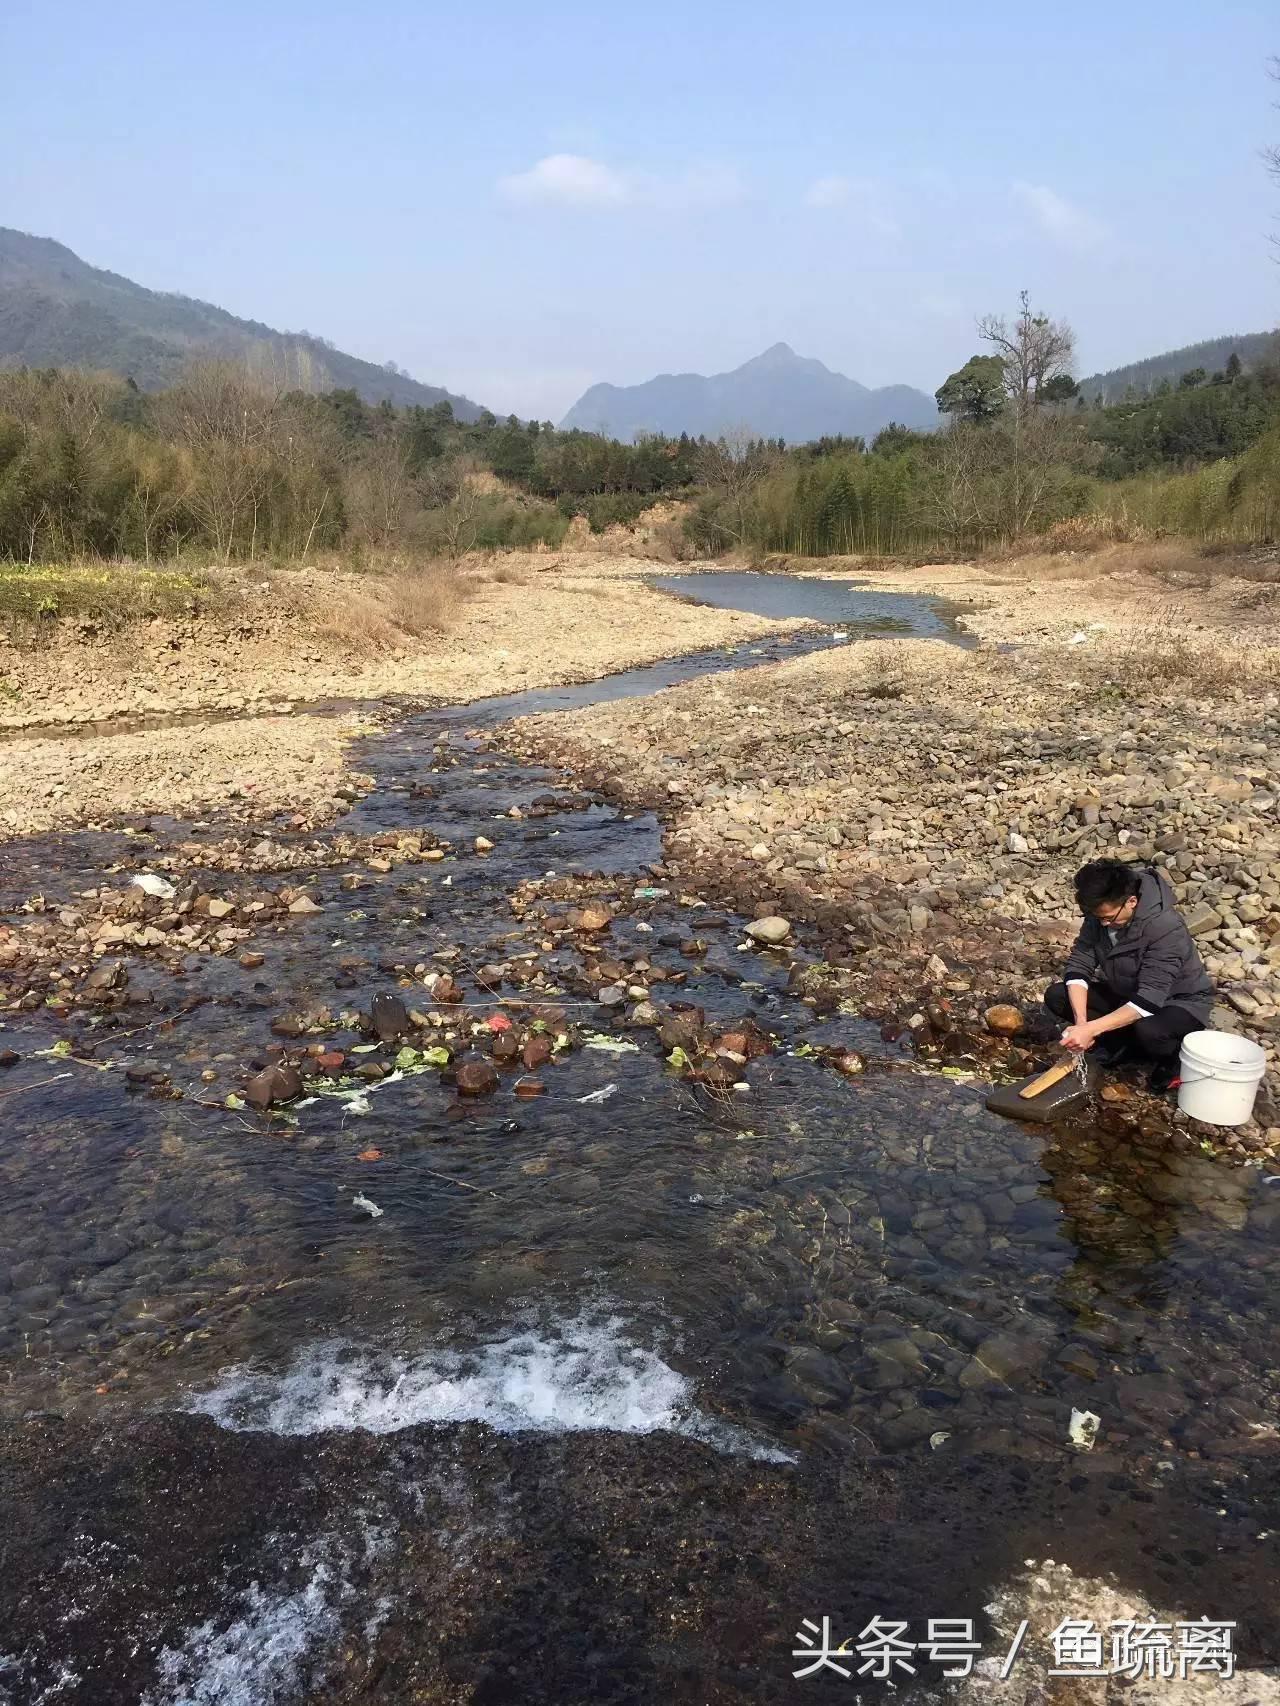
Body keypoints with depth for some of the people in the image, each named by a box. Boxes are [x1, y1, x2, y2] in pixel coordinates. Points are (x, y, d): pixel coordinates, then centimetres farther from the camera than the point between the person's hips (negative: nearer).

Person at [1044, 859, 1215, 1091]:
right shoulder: (1100, 913, -15)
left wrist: (1092, 1029, -43)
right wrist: (1081, 1022, -30)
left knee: (1147, 1031, -40)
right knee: (1056, 996, -13)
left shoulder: (1166, 927, -33)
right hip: (1124, 994, 6)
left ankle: (1173, 1056, -4)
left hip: (1179, 1001, -6)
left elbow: (1149, 1000, -38)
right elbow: (1078, 966, -14)